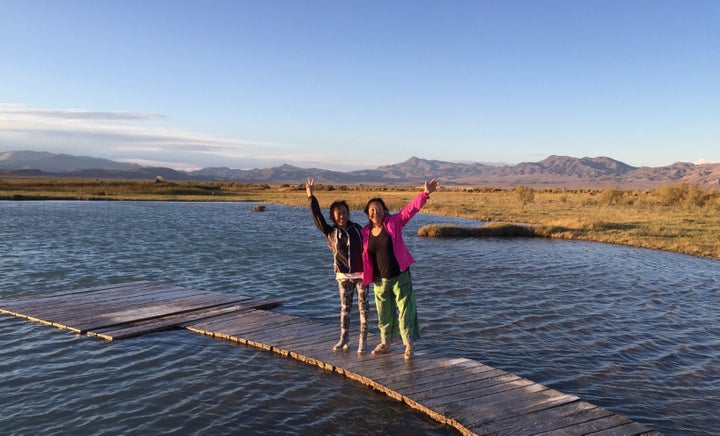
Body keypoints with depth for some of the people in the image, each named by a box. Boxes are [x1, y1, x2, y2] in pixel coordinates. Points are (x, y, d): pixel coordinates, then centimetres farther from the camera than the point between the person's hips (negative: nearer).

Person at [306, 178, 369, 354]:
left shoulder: (357, 228, 2)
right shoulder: (330, 232, 0)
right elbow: (317, 217, -8)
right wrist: (310, 196, -14)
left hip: (361, 273, 0)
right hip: (343, 275, 0)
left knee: (363, 306, 4)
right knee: (345, 307, 9)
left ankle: (362, 340, 13)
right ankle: (344, 338, 21)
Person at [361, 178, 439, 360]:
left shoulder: (393, 223, -7)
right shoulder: (365, 232, 0)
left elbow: (410, 209, -17)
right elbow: (364, 256, 12)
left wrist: (425, 193, -26)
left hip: (400, 277, -3)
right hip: (379, 280, 3)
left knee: (405, 310, 0)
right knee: (384, 313, 15)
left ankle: (409, 345, 11)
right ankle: (385, 343, 31)